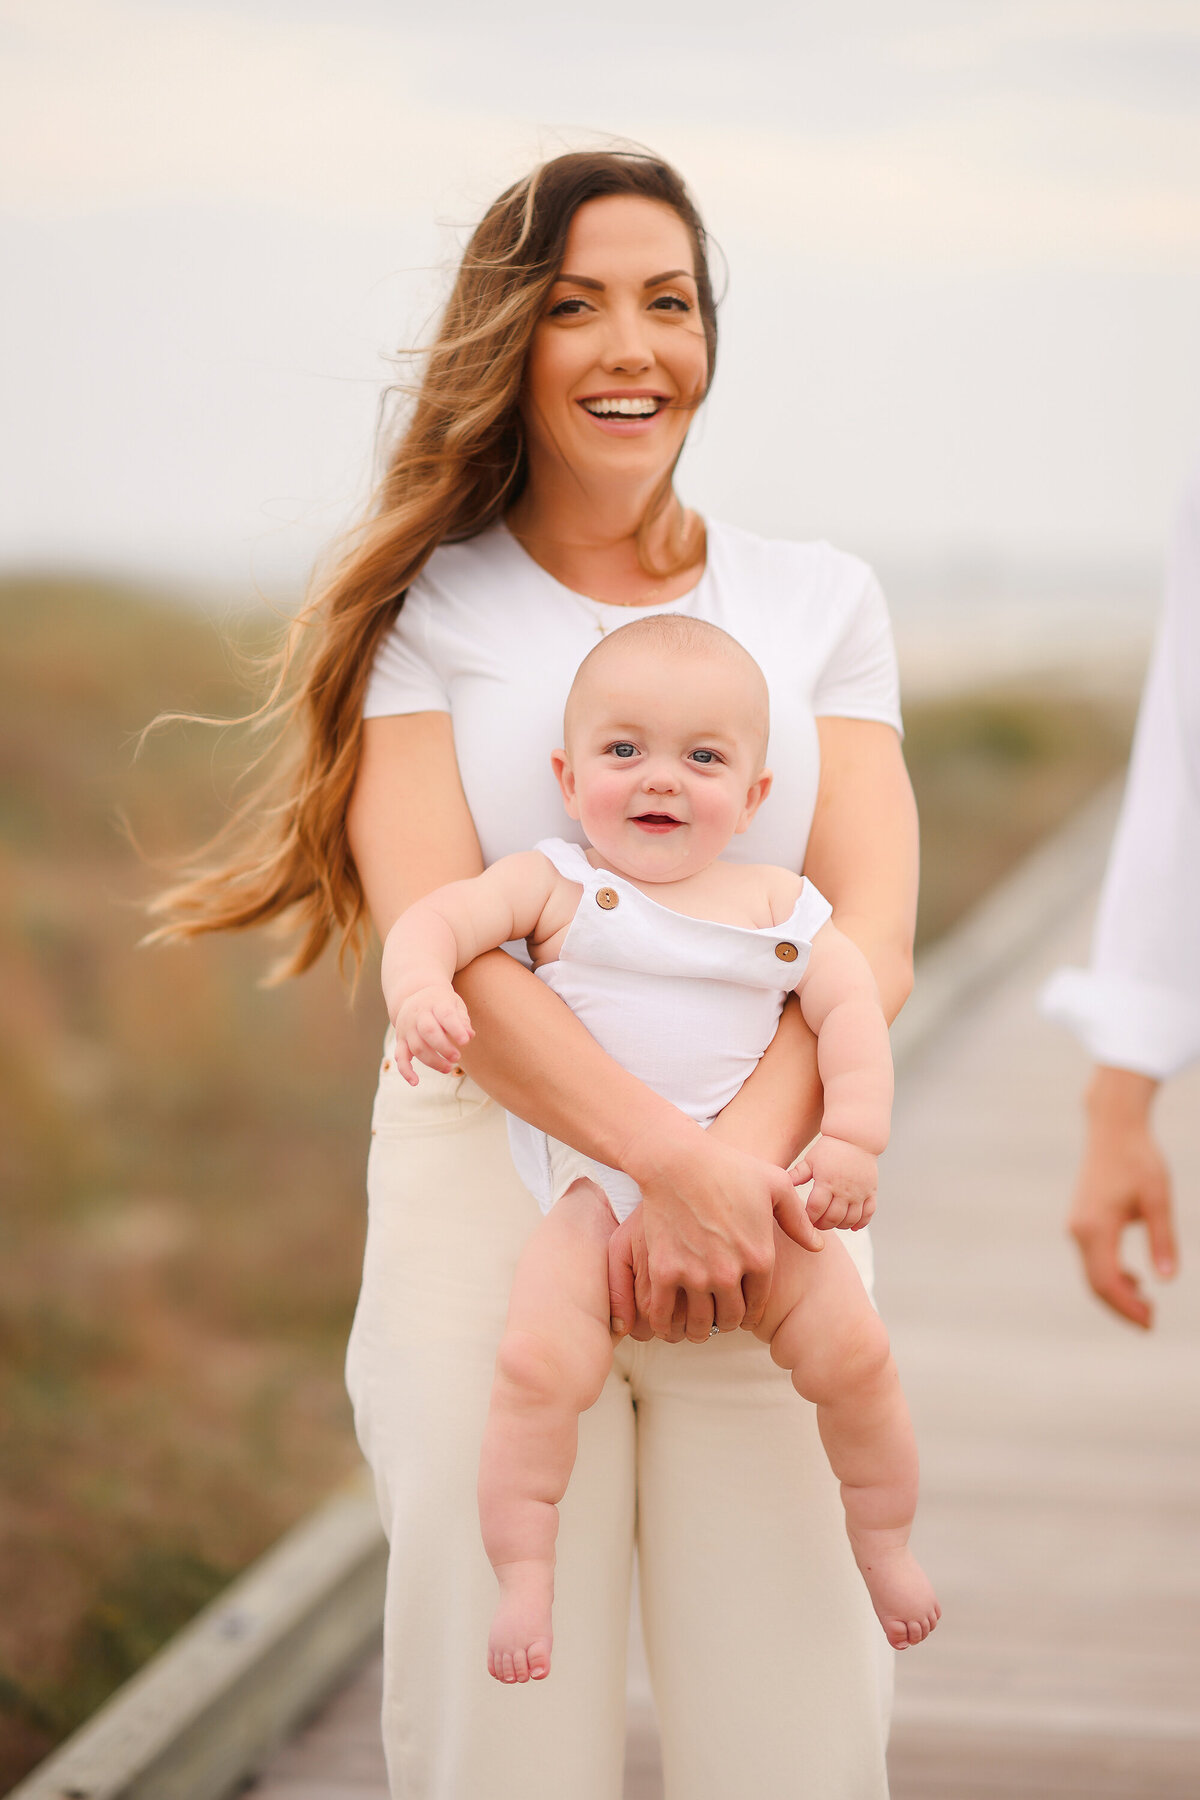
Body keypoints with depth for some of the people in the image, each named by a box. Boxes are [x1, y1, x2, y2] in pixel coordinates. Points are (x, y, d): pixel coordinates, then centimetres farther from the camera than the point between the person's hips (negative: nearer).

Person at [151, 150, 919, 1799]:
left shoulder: (822, 601, 10)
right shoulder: (426, 611, 3)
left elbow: (870, 935, 0)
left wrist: (736, 1163, -18)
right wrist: (666, 1156, -23)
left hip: (762, 1186, 2)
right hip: (492, 1187, -2)